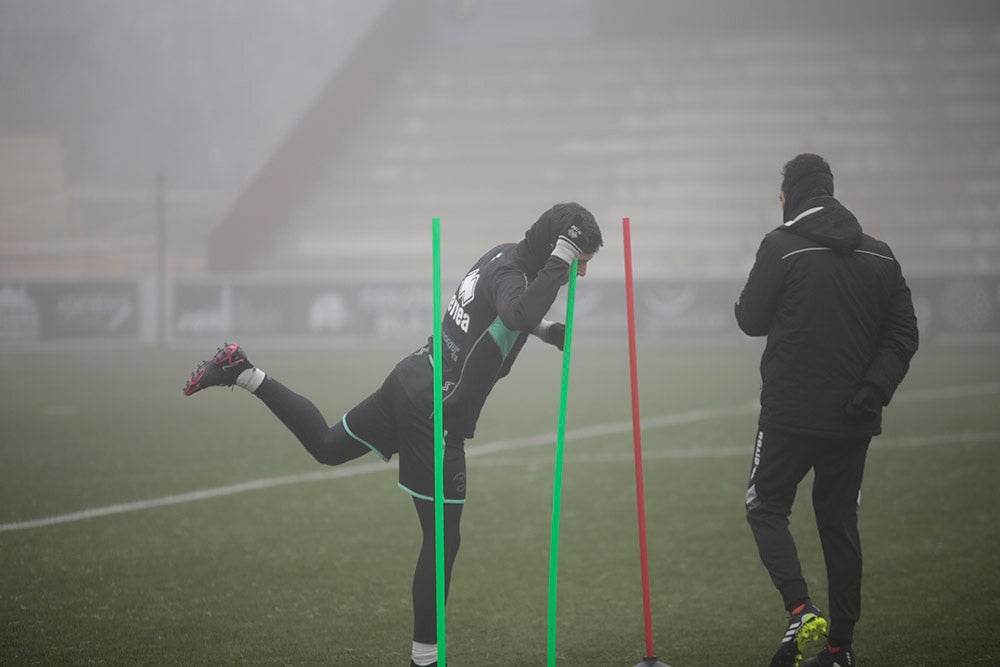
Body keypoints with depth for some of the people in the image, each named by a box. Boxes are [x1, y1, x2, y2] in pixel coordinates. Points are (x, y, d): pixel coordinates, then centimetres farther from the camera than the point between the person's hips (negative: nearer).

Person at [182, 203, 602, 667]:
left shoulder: (502, 255, 7)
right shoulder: (512, 275, -21)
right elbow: (521, 315, -45)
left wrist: (544, 327, 18)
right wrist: (559, 259, -37)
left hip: (412, 381, 9)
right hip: (437, 415, -9)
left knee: (326, 445, 30)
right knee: (443, 540, -1)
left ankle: (245, 374, 22)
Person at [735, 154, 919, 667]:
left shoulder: (782, 246, -8)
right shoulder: (879, 255, 7)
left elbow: (751, 320, -2)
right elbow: (903, 334, 2)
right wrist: (874, 388, -6)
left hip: (791, 413, -5)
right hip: (853, 418, 5)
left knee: (766, 508, 9)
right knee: (839, 522, 13)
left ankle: (800, 610, -14)